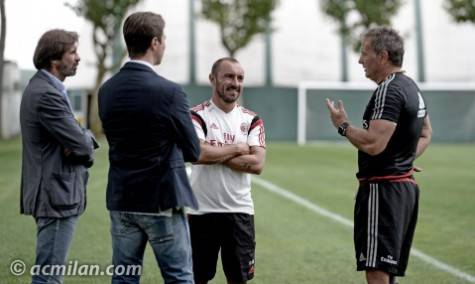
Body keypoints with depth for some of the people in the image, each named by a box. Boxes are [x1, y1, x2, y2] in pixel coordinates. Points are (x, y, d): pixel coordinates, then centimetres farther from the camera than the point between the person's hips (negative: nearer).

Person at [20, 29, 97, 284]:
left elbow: (79, 139, 16)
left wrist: (83, 138, -6)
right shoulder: (47, 94, -18)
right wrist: (86, 140, 2)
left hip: (54, 194, 11)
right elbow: (82, 146, -21)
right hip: (57, 196, -11)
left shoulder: (42, 88, 14)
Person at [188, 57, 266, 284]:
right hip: (202, 211, -3)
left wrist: (216, 154, -14)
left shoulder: (252, 120, 6)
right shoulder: (197, 116, -5)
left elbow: (257, 164, -8)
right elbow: (197, 154, -23)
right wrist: (238, 149, -11)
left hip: (240, 211, 3)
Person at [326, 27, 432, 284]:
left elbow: (373, 144, -25)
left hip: (383, 188, -11)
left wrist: (343, 125, -10)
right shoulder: (411, 87, 16)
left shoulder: (388, 91, -16)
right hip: (406, 185, 11)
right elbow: (425, 134, 30)